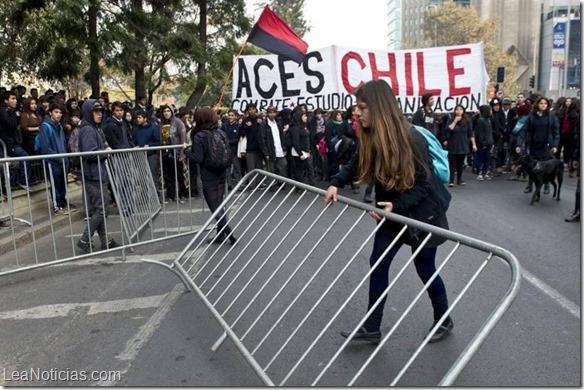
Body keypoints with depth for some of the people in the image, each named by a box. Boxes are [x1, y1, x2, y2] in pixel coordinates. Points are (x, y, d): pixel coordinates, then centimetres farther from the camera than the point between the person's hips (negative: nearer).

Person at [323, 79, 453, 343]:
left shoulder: (411, 140, -27)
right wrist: (336, 183, -9)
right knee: (378, 264, 5)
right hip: (392, 212, 6)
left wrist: (397, 206, -33)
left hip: (421, 213, -6)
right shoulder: (370, 138, -8)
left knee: (425, 270, 8)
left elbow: (423, 184, -23)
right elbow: (355, 165, 7)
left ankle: (444, 321, 35)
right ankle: (371, 328, 18)